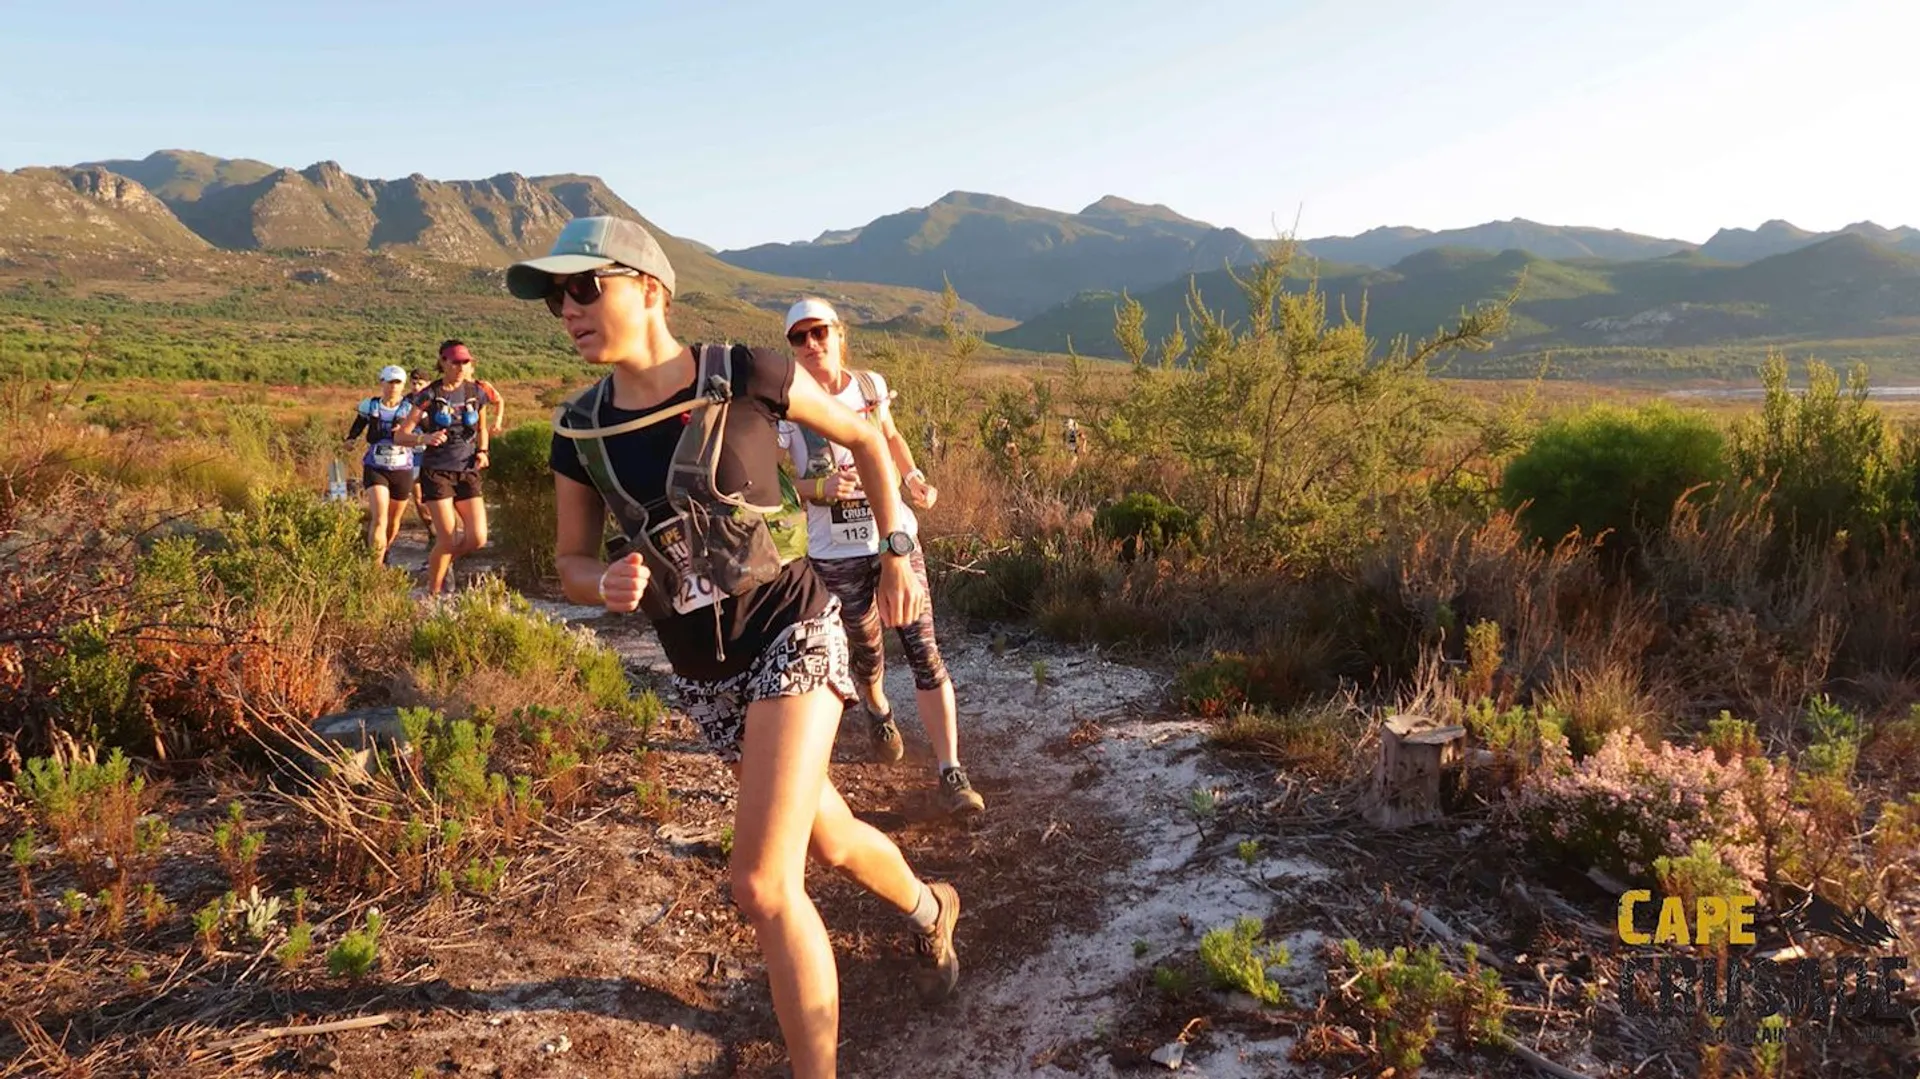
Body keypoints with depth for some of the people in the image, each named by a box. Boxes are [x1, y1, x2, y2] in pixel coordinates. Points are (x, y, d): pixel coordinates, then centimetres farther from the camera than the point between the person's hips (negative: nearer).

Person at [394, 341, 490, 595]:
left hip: (467, 472, 4)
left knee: (477, 539, -7)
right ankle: (432, 594, 11)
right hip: (437, 472, -3)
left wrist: (482, 452, 3)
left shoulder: (476, 393, 5)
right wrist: (426, 438, -25)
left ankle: (444, 560, 26)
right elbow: (402, 435, -5)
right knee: (447, 539, -9)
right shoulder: (429, 395, -5)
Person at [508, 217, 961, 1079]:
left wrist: (897, 556, -1)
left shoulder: (747, 375, -15)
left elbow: (863, 437, 2)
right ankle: (930, 908, 54)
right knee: (830, 843, 22)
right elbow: (571, 567, 6)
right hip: (703, 673, 5)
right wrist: (609, 585, -18)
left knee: (762, 885, -17)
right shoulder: (580, 429, -3)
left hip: (793, 635, -5)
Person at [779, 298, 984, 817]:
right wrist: (822, 488, -24)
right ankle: (878, 712, 52)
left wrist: (915, 477, 5)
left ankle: (950, 772, -2)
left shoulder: (871, 385, 2)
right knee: (865, 651, 15)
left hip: (895, 536, 2)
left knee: (924, 651, -7)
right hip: (836, 553, -1)